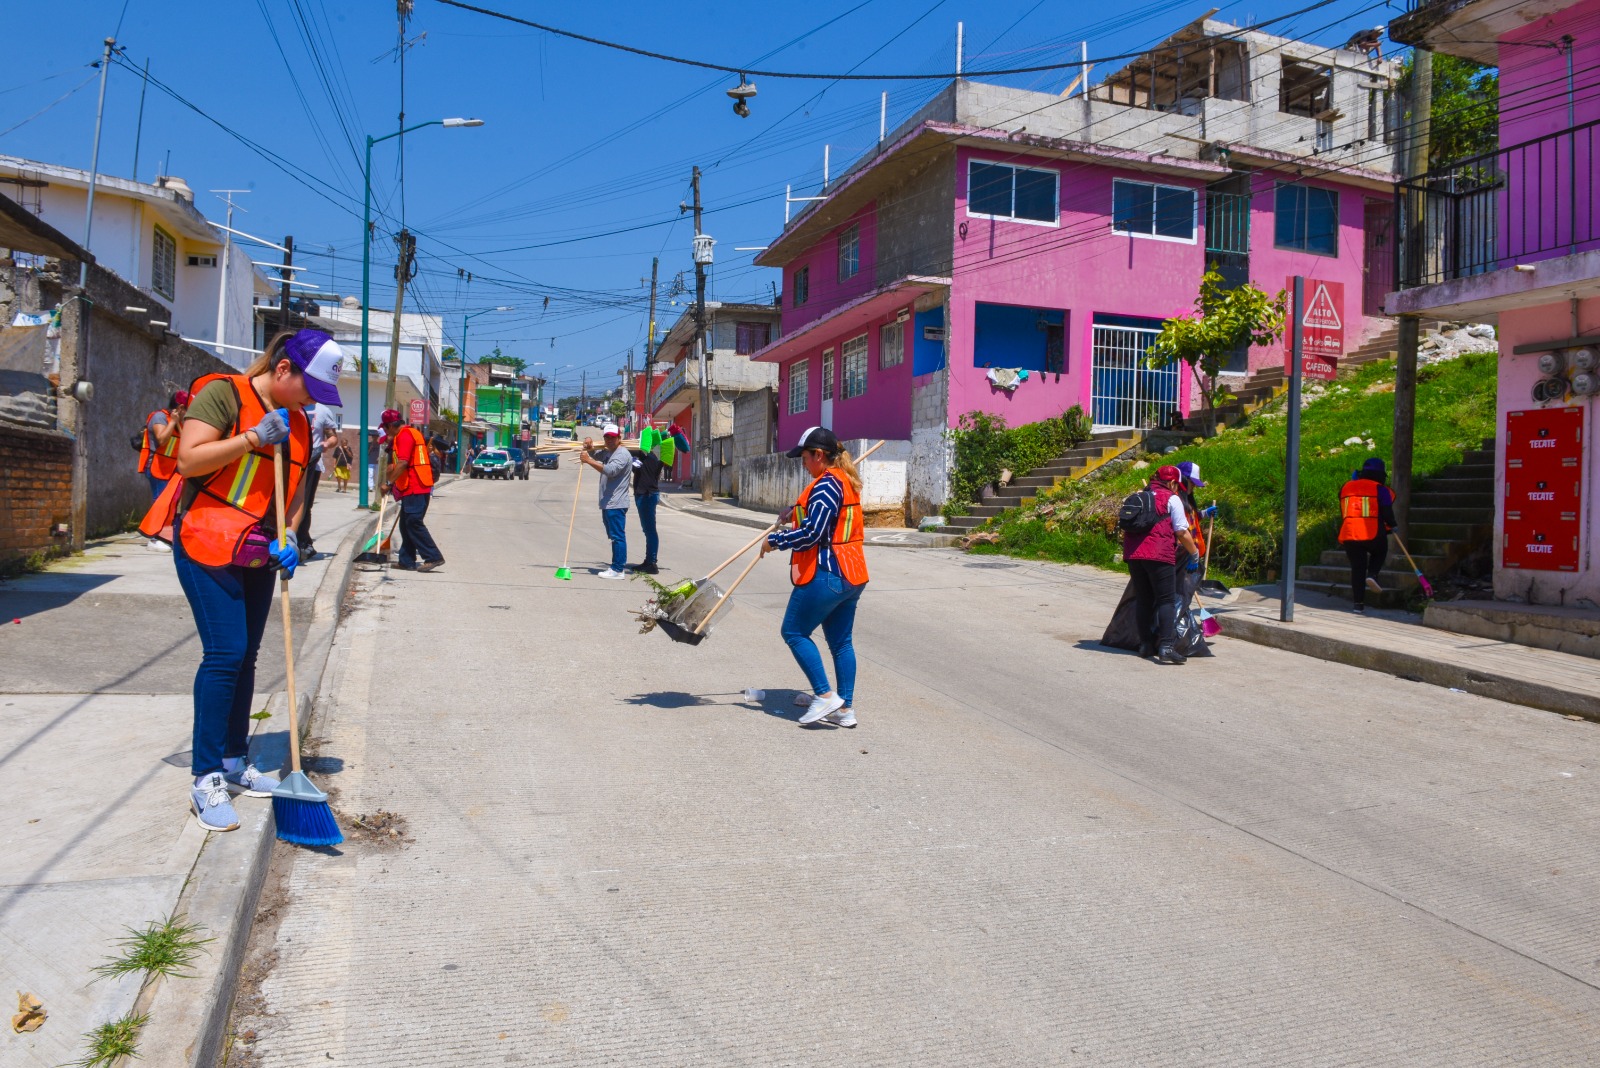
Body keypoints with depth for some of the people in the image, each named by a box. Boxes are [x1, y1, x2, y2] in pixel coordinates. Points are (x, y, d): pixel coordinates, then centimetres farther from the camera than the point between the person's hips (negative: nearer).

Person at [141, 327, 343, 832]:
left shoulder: (297, 423, 12)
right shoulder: (223, 393, -9)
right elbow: (188, 459, -17)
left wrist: (288, 537, 0)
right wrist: (253, 438, -23)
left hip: (258, 554, 7)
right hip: (208, 543, -7)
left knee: (245, 657, 11)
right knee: (224, 654, -12)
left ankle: (233, 763, 22)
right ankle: (206, 780, -5)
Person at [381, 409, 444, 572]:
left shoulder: (404, 435, -11)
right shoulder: (409, 433, 22)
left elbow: (402, 463, -20)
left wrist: (389, 483, -13)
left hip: (415, 488, -10)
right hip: (412, 488, 10)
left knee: (413, 523, -12)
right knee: (406, 525, 12)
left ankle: (433, 557, -13)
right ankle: (407, 561, 15)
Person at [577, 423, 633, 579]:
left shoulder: (623, 454, -12)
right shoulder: (607, 453, 20)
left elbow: (610, 470, -27)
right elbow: (594, 453, 35)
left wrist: (588, 460, -26)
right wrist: (589, 445, 11)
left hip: (616, 504, -11)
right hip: (608, 503, 11)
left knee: (618, 536, -10)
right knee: (614, 536, 15)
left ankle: (618, 570, -10)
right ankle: (620, 565, 22)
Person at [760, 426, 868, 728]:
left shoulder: (826, 484, -16)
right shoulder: (847, 481, 15)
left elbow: (812, 533, -22)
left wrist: (775, 540, -11)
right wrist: (798, 511, 19)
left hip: (825, 575, -10)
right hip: (851, 575, 10)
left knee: (794, 632, 2)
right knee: (841, 641, 12)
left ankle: (825, 695, -2)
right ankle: (845, 708, 14)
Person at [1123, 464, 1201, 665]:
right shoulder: (1172, 498, 3)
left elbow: (1125, 527, 24)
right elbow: (1182, 532, -1)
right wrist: (1195, 554, 12)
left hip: (1133, 554, 6)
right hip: (1159, 556, -6)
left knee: (1143, 600, 14)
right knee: (1167, 600, -3)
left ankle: (1144, 644, 18)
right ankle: (1166, 647, -14)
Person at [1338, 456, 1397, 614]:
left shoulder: (1346, 487, 14)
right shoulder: (1380, 489, -1)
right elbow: (1387, 514, 0)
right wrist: (1391, 526, 16)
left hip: (1349, 535, 3)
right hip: (1373, 535, -3)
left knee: (1357, 568, 9)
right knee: (1379, 552, 28)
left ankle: (1359, 603, 7)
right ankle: (1372, 575, 0)